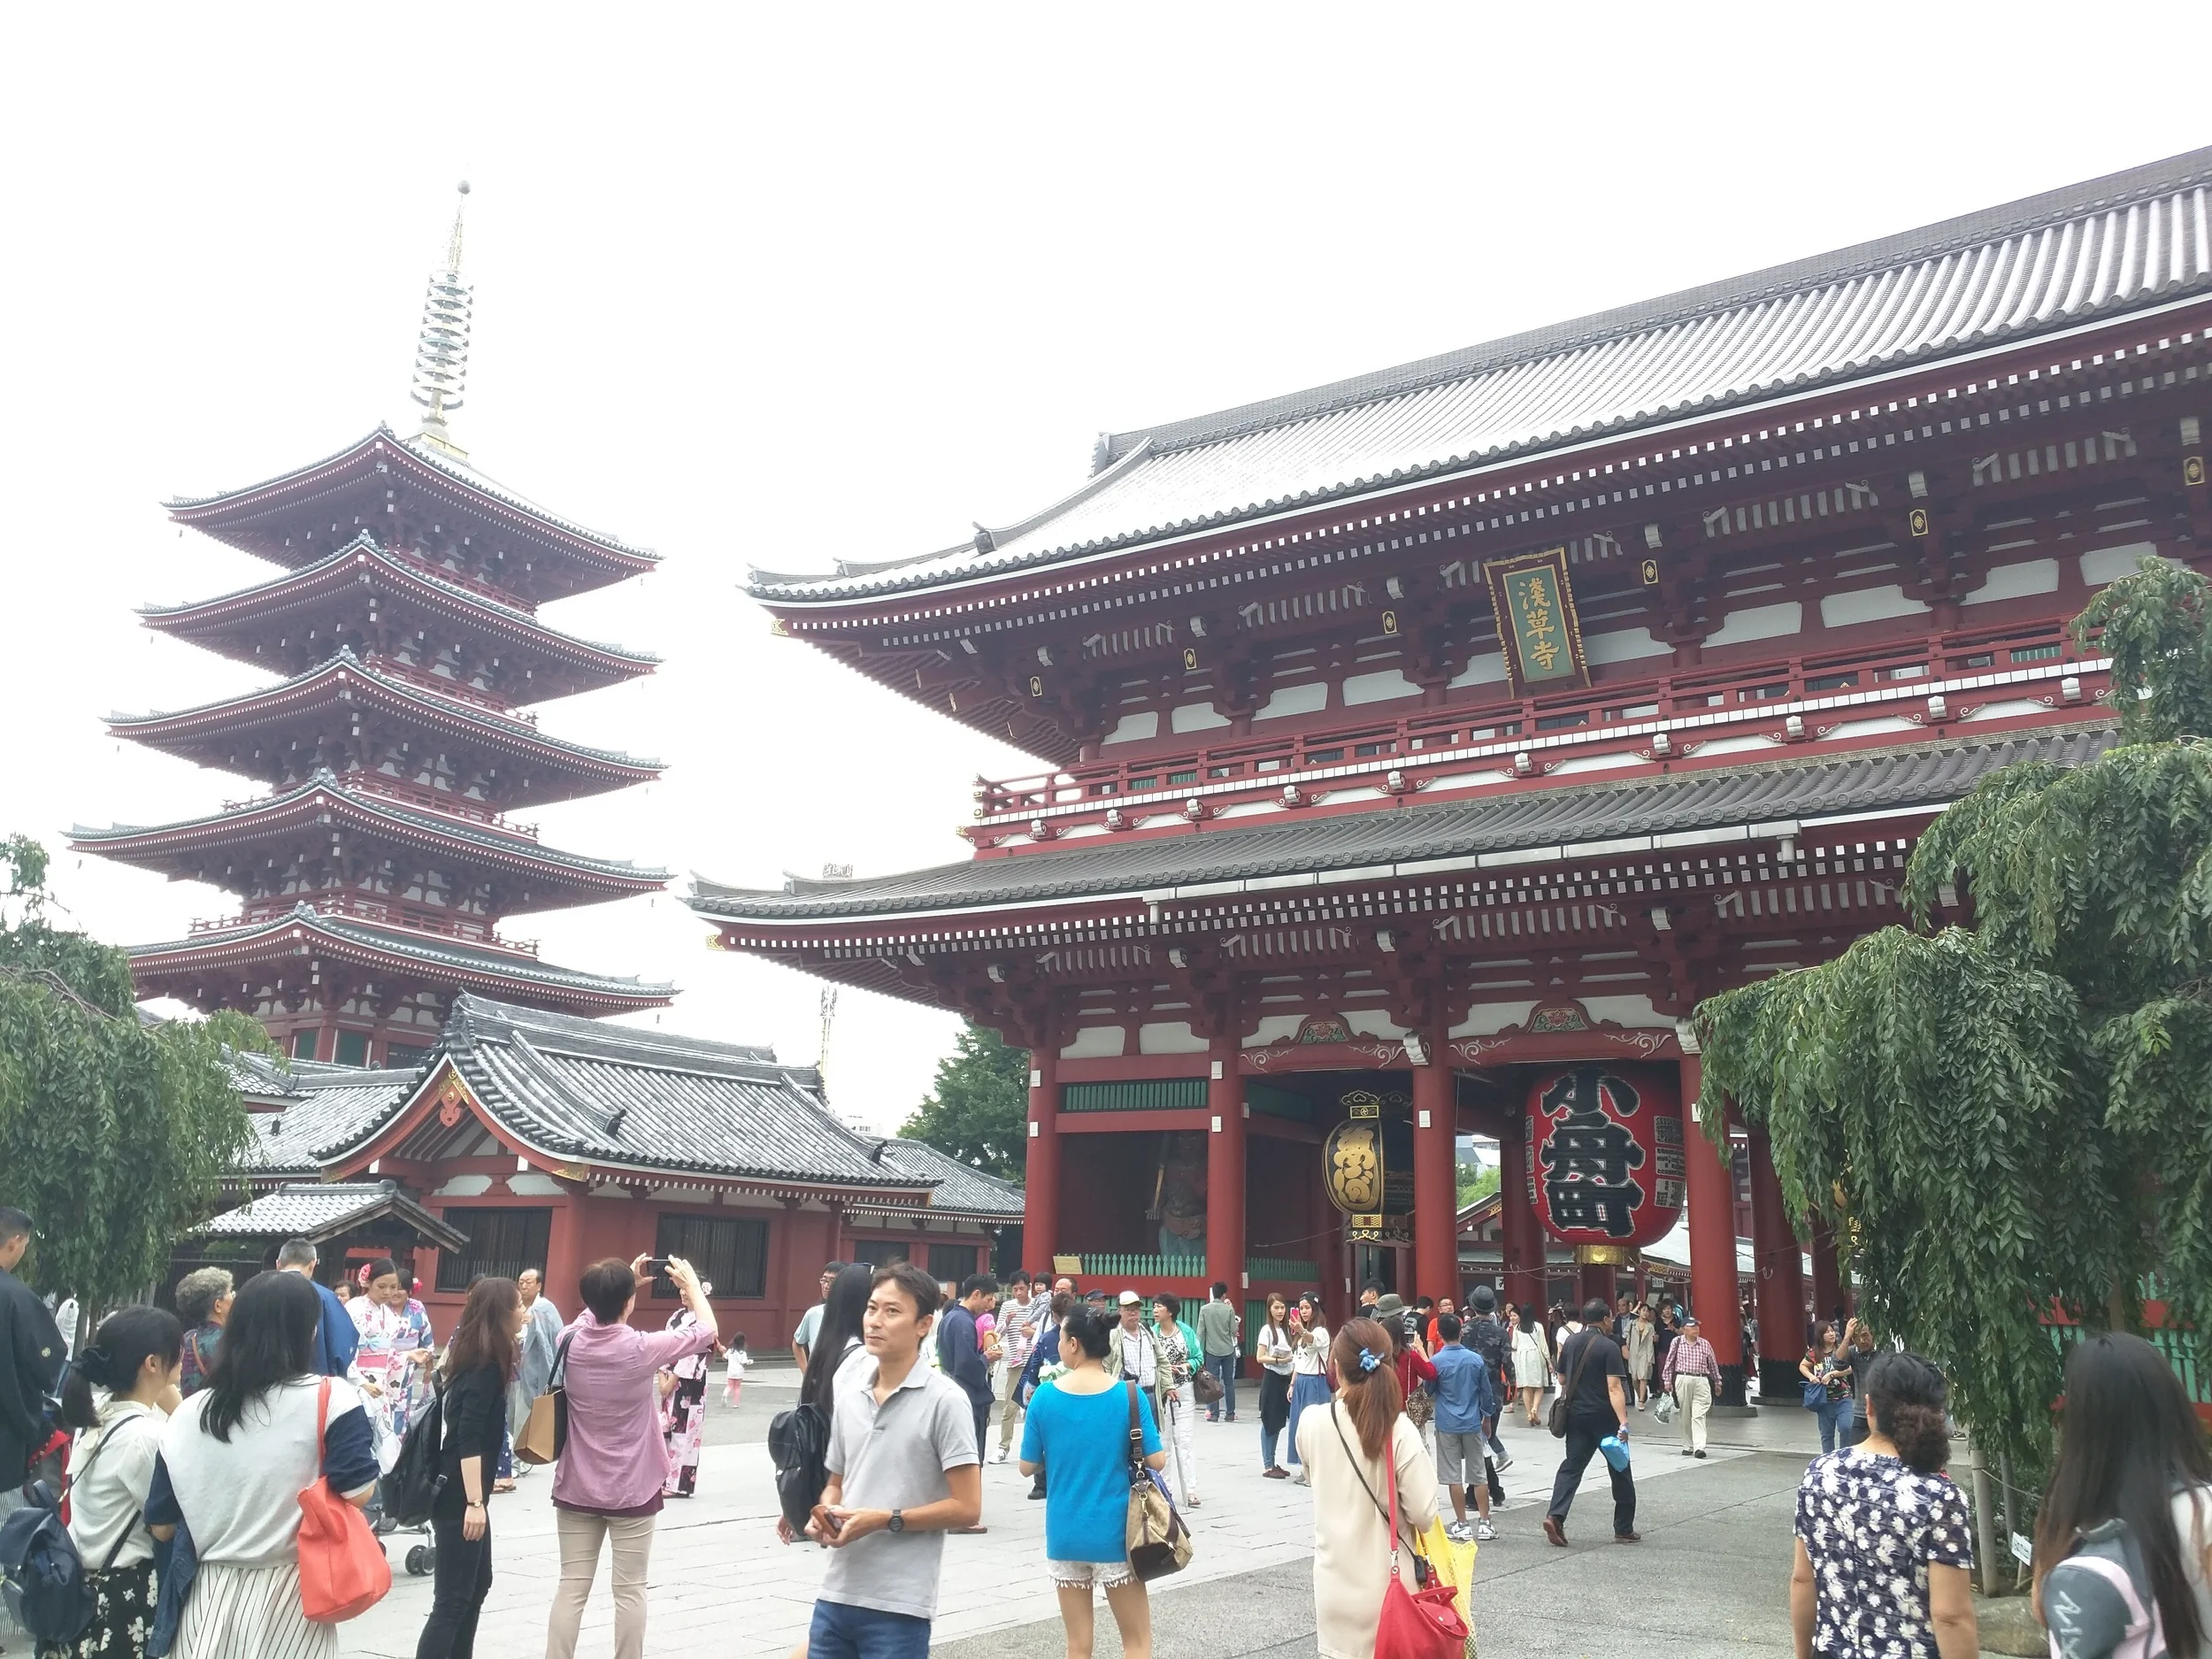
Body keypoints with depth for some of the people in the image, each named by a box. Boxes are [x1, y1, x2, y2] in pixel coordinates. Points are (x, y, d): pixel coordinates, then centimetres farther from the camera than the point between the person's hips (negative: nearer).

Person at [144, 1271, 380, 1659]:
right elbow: (358, 1493, -17)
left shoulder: (188, 1412, -1)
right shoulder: (330, 1397, -14)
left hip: (209, 1599, 3)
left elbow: (162, 1526, 4)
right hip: (290, 1599, -3)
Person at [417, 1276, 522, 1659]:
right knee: (453, 1598, -8)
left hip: (459, 1491, 10)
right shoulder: (485, 1368, -18)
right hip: (458, 1497, -10)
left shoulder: (474, 1358, 10)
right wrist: (475, 1502, -26)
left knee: (478, 1585, 19)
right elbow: (468, 1441, -24)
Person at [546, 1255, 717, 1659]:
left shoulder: (571, 1342, -7)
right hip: (632, 1491, -4)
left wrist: (626, 1279, 19)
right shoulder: (641, 1348, -17)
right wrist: (691, 1284, 9)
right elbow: (707, 1330, -3)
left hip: (577, 1488, 4)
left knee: (572, 1588, 8)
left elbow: (593, 1313, 19)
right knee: (630, 1591, 5)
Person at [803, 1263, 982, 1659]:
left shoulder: (944, 1400, -11)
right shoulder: (849, 1395, 8)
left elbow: (966, 1507, -11)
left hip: (898, 1606, -5)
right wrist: (823, 1516, -3)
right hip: (835, 1596, 6)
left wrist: (884, 1520, -16)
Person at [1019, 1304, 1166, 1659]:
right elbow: (1157, 1461, -8)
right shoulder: (1129, 1395, -10)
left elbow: (1028, 1467, 0)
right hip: (1115, 1533, -1)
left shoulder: (1045, 1397, -7)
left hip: (1065, 1534, 2)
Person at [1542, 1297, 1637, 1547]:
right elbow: (1614, 1388, -21)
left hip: (1577, 1414, 5)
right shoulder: (1609, 1347, -12)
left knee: (1571, 1466, 5)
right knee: (1620, 1471, 10)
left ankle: (1555, 1516, -14)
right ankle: (1624, 1529, 16)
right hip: (1604, 1416, -5)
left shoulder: (1570, 1342, 6)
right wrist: (1624, 1423, -25)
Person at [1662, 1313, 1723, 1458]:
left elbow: (1713, 1364, 17)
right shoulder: (1677, 1342, 3)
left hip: (1701, 1381, 0)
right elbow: (1669, 1362, 8)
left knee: (1699, 1415, -10)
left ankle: (1699, 1447, -15)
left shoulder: (1705, 1344, 8)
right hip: (1683, 1379, 0)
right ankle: (1687, 1447, 16)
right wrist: (1667, 1381, 6)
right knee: (1685, 1416, 6)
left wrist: (1717, 1382, 20)